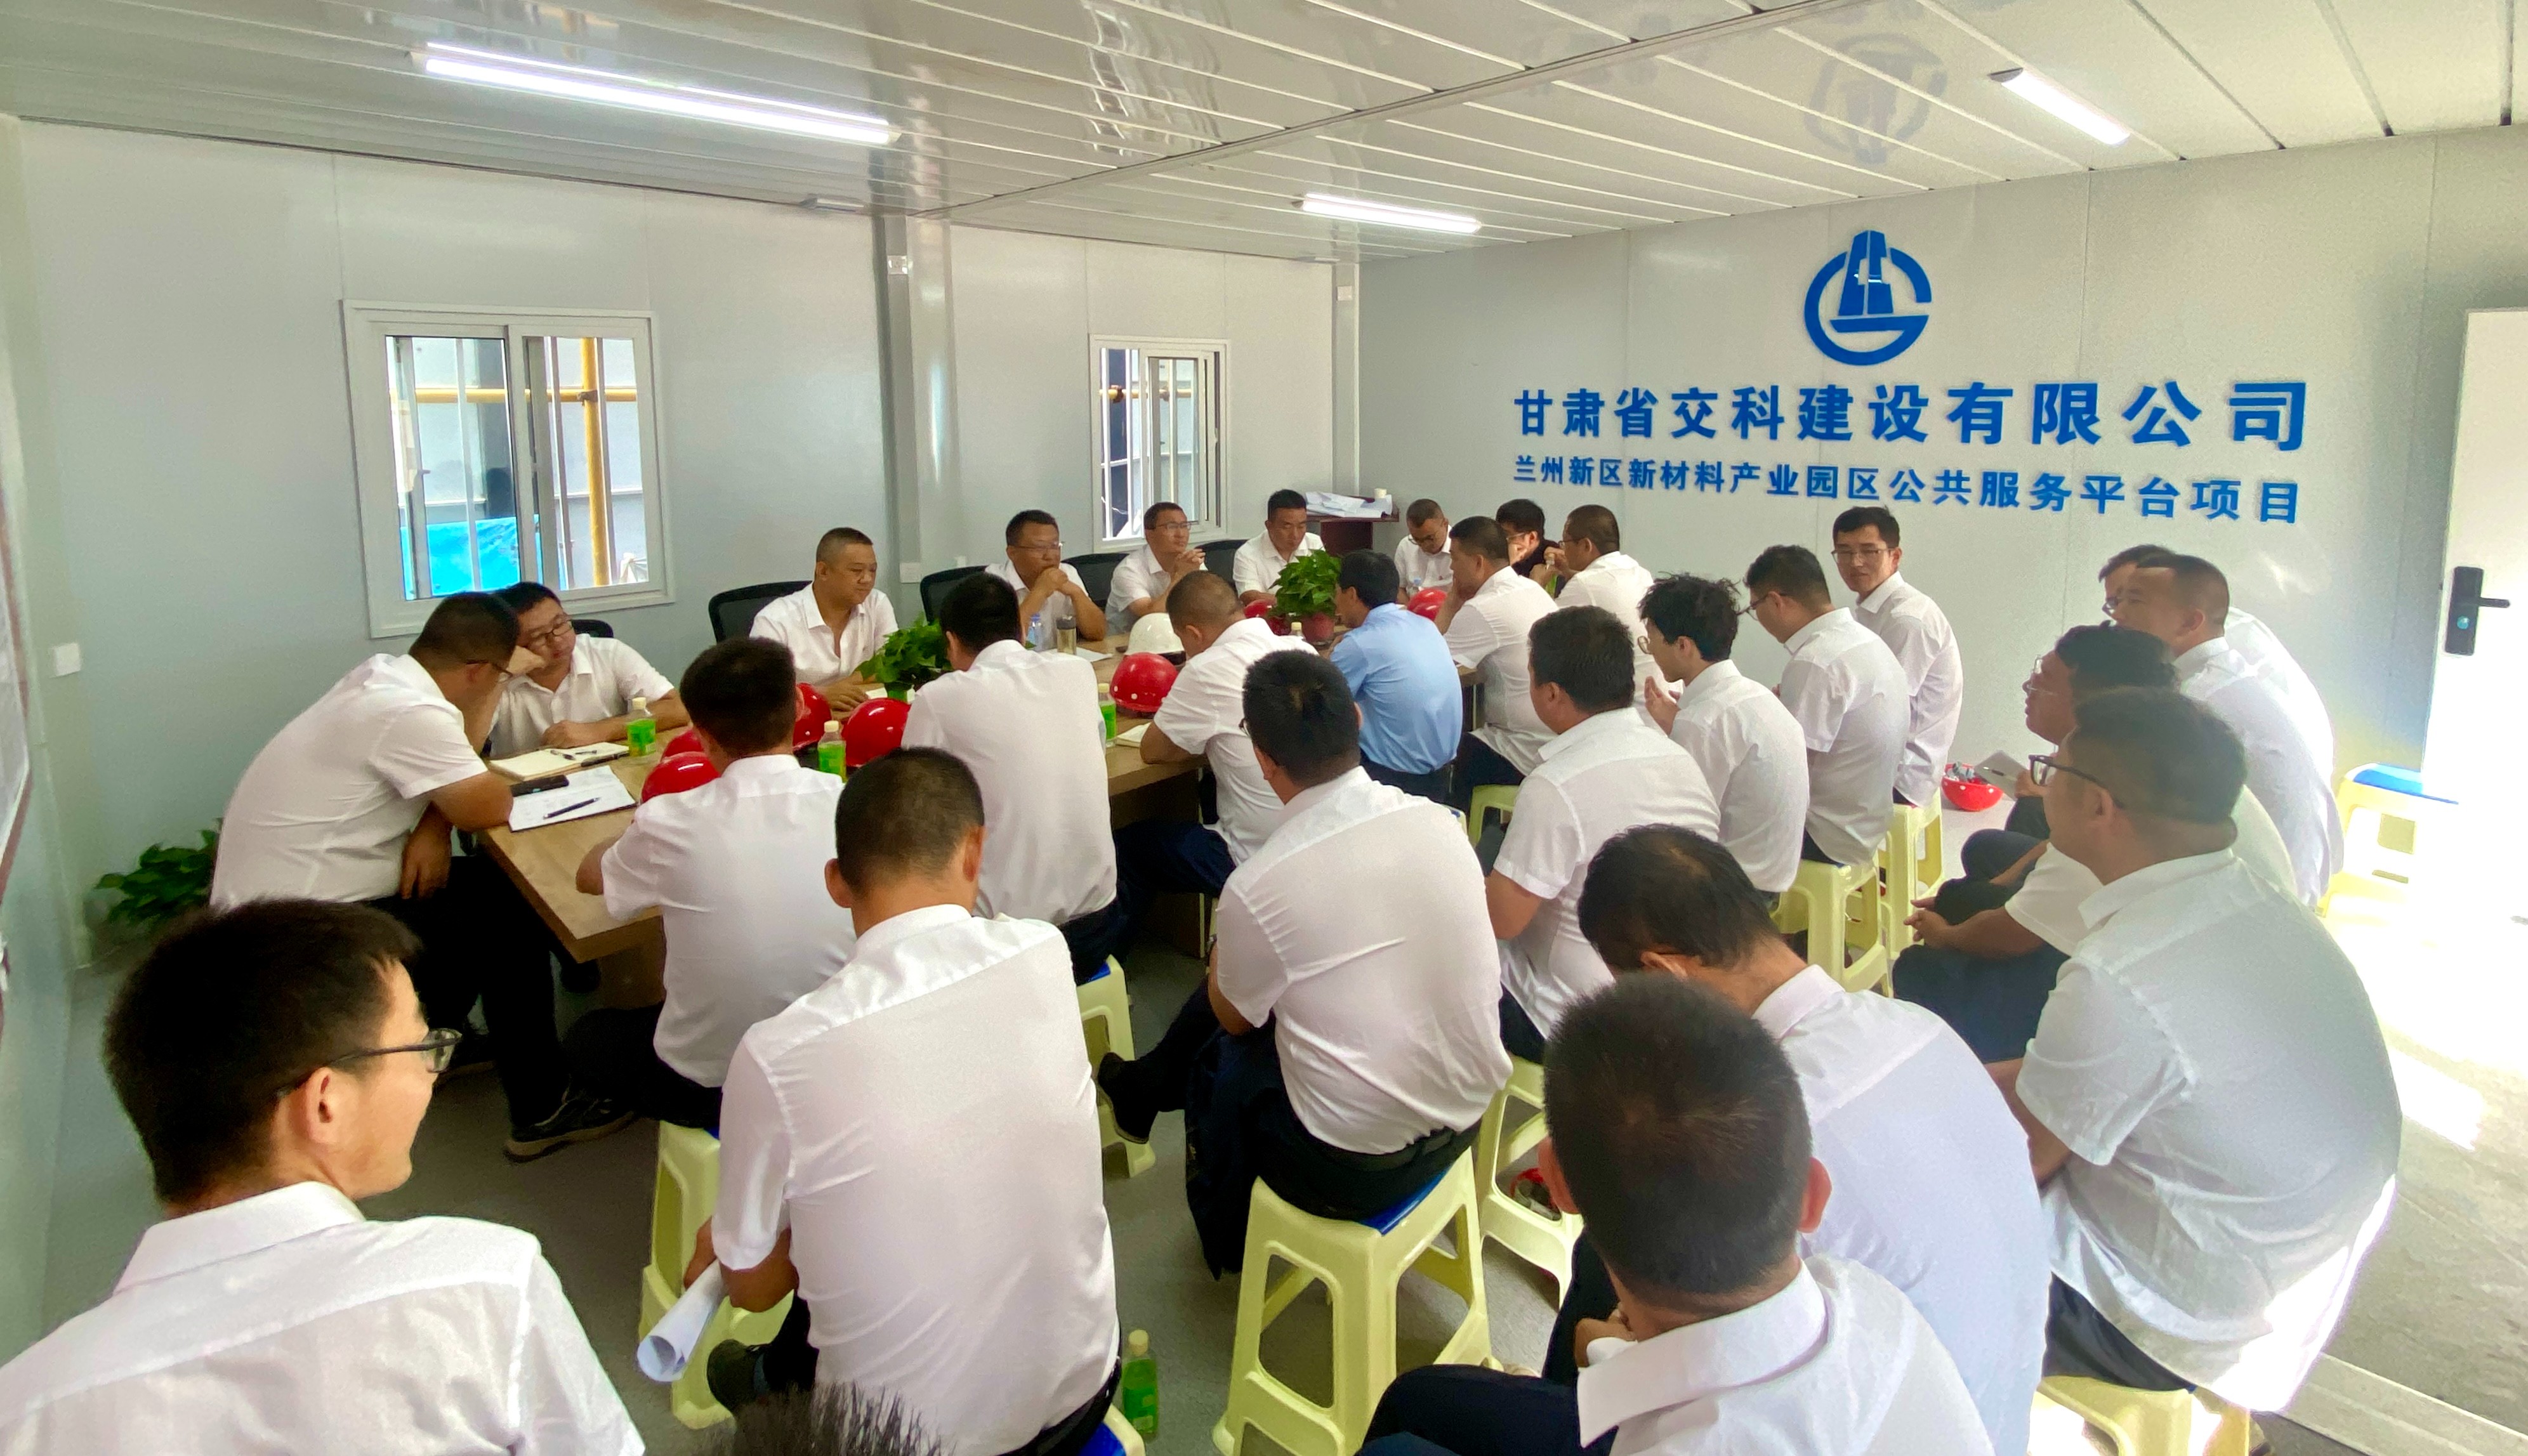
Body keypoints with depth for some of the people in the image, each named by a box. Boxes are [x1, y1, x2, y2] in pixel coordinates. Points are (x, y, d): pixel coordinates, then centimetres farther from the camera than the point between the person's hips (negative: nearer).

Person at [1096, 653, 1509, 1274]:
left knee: (1217, 1059, 25)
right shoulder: (1442, 823, -9)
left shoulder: (1258, 886, -23)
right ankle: (1147, 1086, 48)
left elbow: (1235, 1018, -2)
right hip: (1465, 1121, 6)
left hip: (1357, 1170, -5)